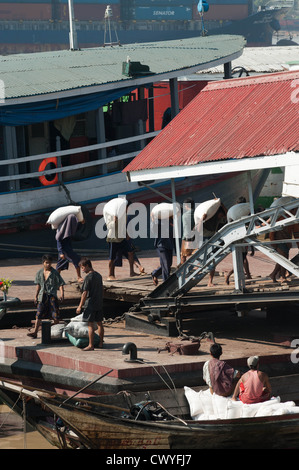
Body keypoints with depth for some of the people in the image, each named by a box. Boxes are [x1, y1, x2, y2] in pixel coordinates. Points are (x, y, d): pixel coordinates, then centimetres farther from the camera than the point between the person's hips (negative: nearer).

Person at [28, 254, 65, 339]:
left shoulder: (55, 273, -5)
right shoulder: (39, 273, 8)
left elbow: (60, 284, -5)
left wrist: (62, 294, -20)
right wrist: (36, 296, 20)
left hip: (52, 296, -3)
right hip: (42, 296, 3)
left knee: (55, 316, -4)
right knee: (39, 315, 0)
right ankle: (35, 332, 1)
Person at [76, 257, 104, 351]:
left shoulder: (88, 277, -15)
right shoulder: (98, 275, 10)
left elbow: (85, 293, -16)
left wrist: (80, 306, -12)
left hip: (90, 304, -8)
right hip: (99, 304, 8)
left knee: (90, 325, -5)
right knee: (99, 323, 13)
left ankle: (91, 345, -5)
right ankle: (101, 343, 20)